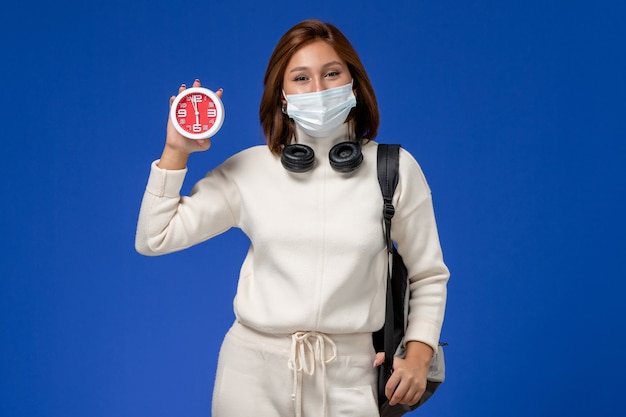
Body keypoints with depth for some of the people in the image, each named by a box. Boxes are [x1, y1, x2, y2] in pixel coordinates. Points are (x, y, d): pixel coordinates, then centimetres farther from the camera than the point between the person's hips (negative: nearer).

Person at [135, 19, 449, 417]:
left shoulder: (395, 169, -4)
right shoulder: (248, 168, -1)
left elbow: (428, 275, 5)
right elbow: (154, 239, 1)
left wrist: (419, 355, -7)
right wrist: (177, 150, -4)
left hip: (348, 375, -1)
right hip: (254, 367, 1)